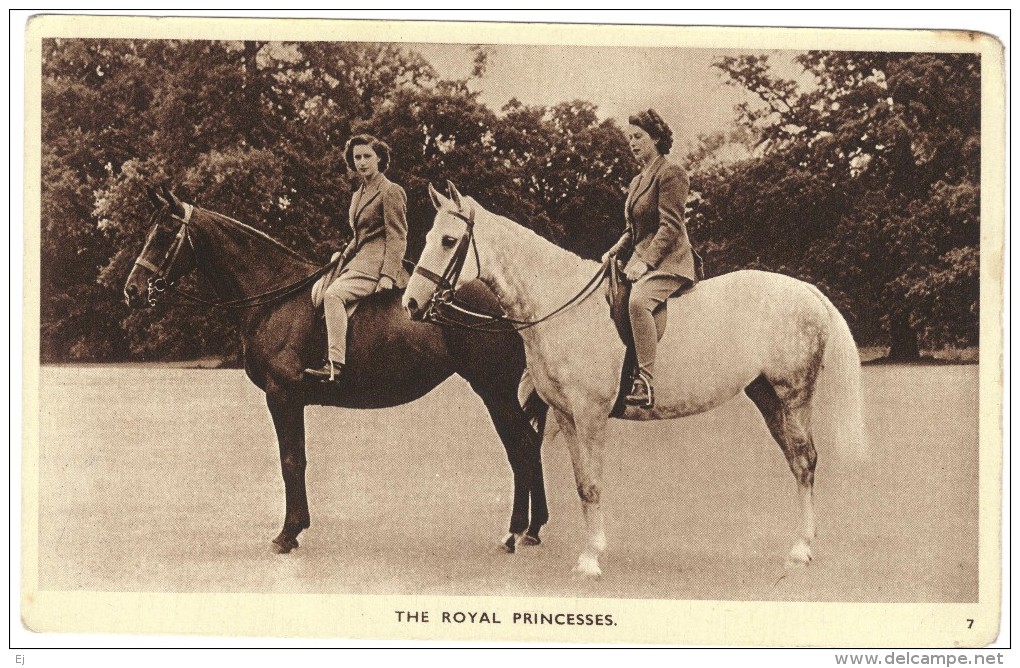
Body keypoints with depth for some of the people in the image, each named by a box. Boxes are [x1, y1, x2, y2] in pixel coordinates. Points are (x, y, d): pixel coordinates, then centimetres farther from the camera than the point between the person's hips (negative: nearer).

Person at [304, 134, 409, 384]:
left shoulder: (391, 192, -4)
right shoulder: (358, 196, 22)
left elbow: (397, 238, -11)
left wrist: (388, 276, -20)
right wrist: (343, 257, 14)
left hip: (376, 266, -10)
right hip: (357, 263, 10)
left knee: (334, 294, -29)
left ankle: (335, 365, -37)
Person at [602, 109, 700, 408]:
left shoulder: (671, 173, -5)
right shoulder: (637, 181, 22)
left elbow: (671, 227, -14)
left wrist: (646, 262, -22)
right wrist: (614, 252, 7)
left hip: (668, 261, -10)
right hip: (640, 260, 10)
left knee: (638, 301, -36)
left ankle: (644, 383, -40)